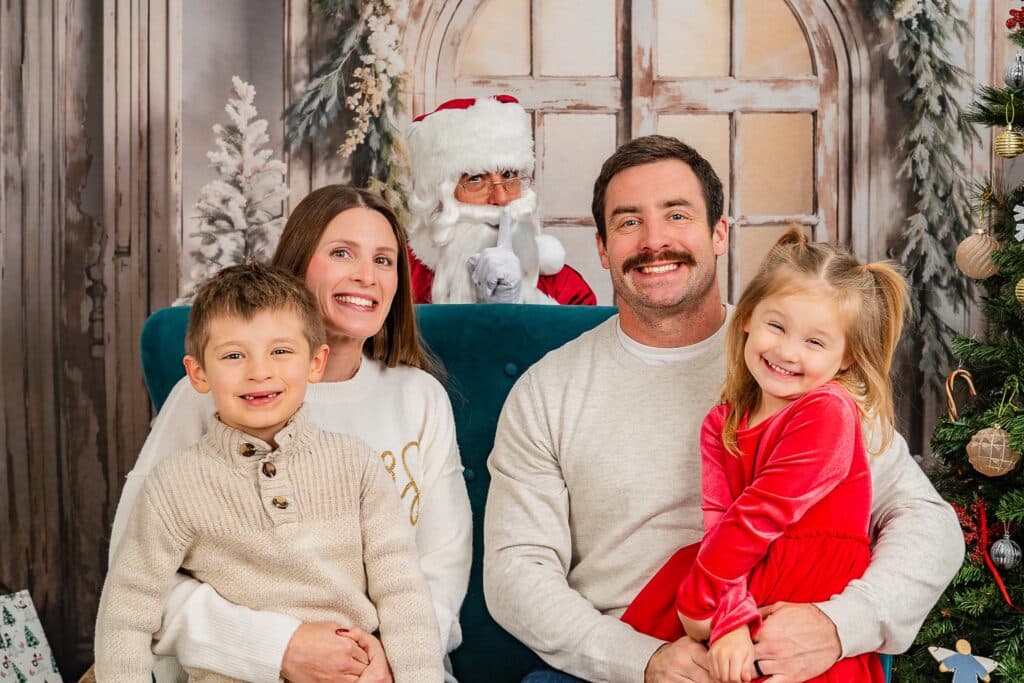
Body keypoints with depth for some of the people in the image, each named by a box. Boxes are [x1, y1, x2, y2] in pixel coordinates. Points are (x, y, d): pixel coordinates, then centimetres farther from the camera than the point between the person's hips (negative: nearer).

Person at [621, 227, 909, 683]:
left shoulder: (828, 412, -12)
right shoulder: (721, 425, 8)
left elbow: (760, 514, -14)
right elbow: (719, 522, -6)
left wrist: (699, 601, -10)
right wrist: (731, 619, -20)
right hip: (748, 583, 5)